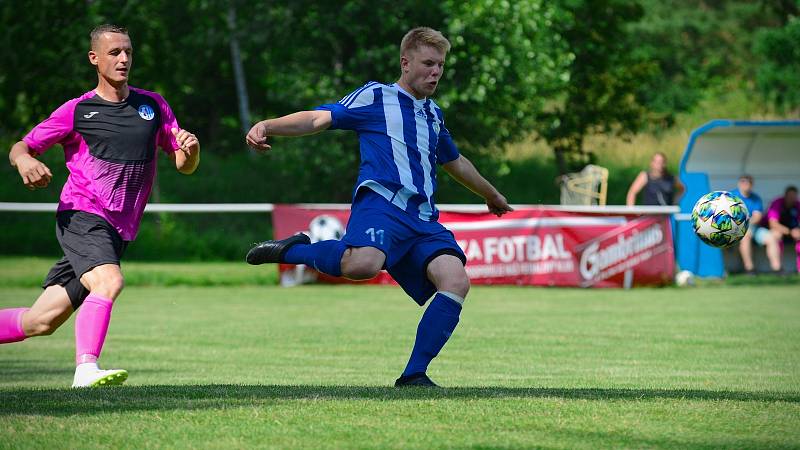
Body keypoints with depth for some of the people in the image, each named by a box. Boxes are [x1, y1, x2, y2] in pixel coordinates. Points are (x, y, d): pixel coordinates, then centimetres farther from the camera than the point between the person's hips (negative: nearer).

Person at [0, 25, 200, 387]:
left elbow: (184, 166, 13)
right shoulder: (77, 111, 0)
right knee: (109, 280, -33)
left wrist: (190, 148, -11)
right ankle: (86, 369, -35)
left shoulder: (153, 106, 11)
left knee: (43, 321, 2)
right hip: (81, 217, -4)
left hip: (116, 232, 4)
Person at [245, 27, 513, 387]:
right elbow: (319, 118, -1)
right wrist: (268, 126, -18)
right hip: (381, 201, -7)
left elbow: (455, 162, 47)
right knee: (362, 265, -38)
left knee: (456, 282, -18)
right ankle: (293, 250, -9)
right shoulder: (376, 97, 10)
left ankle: (414, 375, -10)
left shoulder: (433, 114, 29)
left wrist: (492, 195, 61)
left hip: (423, 221, 7)